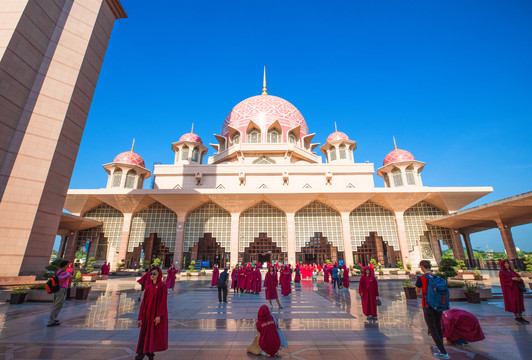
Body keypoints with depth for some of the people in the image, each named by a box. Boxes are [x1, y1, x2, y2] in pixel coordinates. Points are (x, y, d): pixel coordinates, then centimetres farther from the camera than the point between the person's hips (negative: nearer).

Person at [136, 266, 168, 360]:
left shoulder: (162, 286, -10)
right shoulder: (148, 286, 7)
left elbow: (163, 302, -12)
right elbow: (144, 301, 8)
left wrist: (159, 315, -19)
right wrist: (140, 317, 6)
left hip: (156, 314, -5)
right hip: (147, 314, 5)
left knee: (153, 336, 3)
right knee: (144, 335, 5)